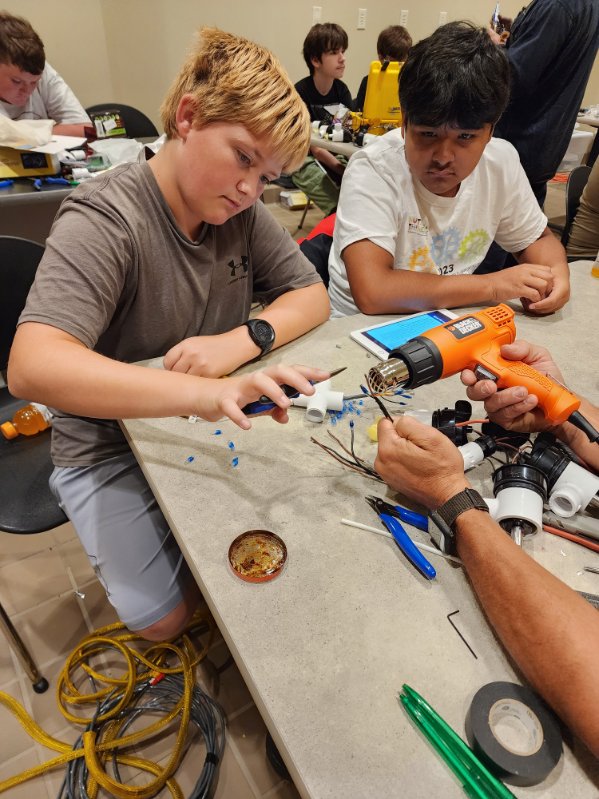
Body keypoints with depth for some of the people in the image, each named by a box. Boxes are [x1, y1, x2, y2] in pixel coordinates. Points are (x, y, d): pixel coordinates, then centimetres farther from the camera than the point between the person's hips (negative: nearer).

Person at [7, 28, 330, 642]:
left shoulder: (242, 212, -4)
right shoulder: (105, 220, -24)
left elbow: (311, 295, -2)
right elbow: (30, 367, -36)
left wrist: (243, 339, -24)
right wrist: (199, 392, -52)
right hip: (112, 444, -5)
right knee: (165, 617, -11)